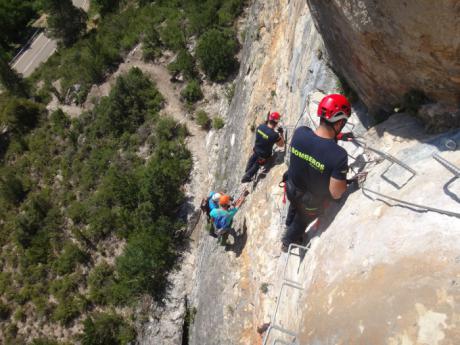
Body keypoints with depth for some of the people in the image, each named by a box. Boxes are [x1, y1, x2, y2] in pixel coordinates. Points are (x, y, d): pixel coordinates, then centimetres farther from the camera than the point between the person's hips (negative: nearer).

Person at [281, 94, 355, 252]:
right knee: (301, 222, 30)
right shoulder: (339, 155, -39)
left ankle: (288, 225, 71)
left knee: (294, 208, 39)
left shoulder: (300, 132, -24)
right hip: (311, 202, -4)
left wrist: (337, 136, 1)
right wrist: (347, 180, -10)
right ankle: (287, 243, 59)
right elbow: (336, 194, -28)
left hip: (292, 188, 4)